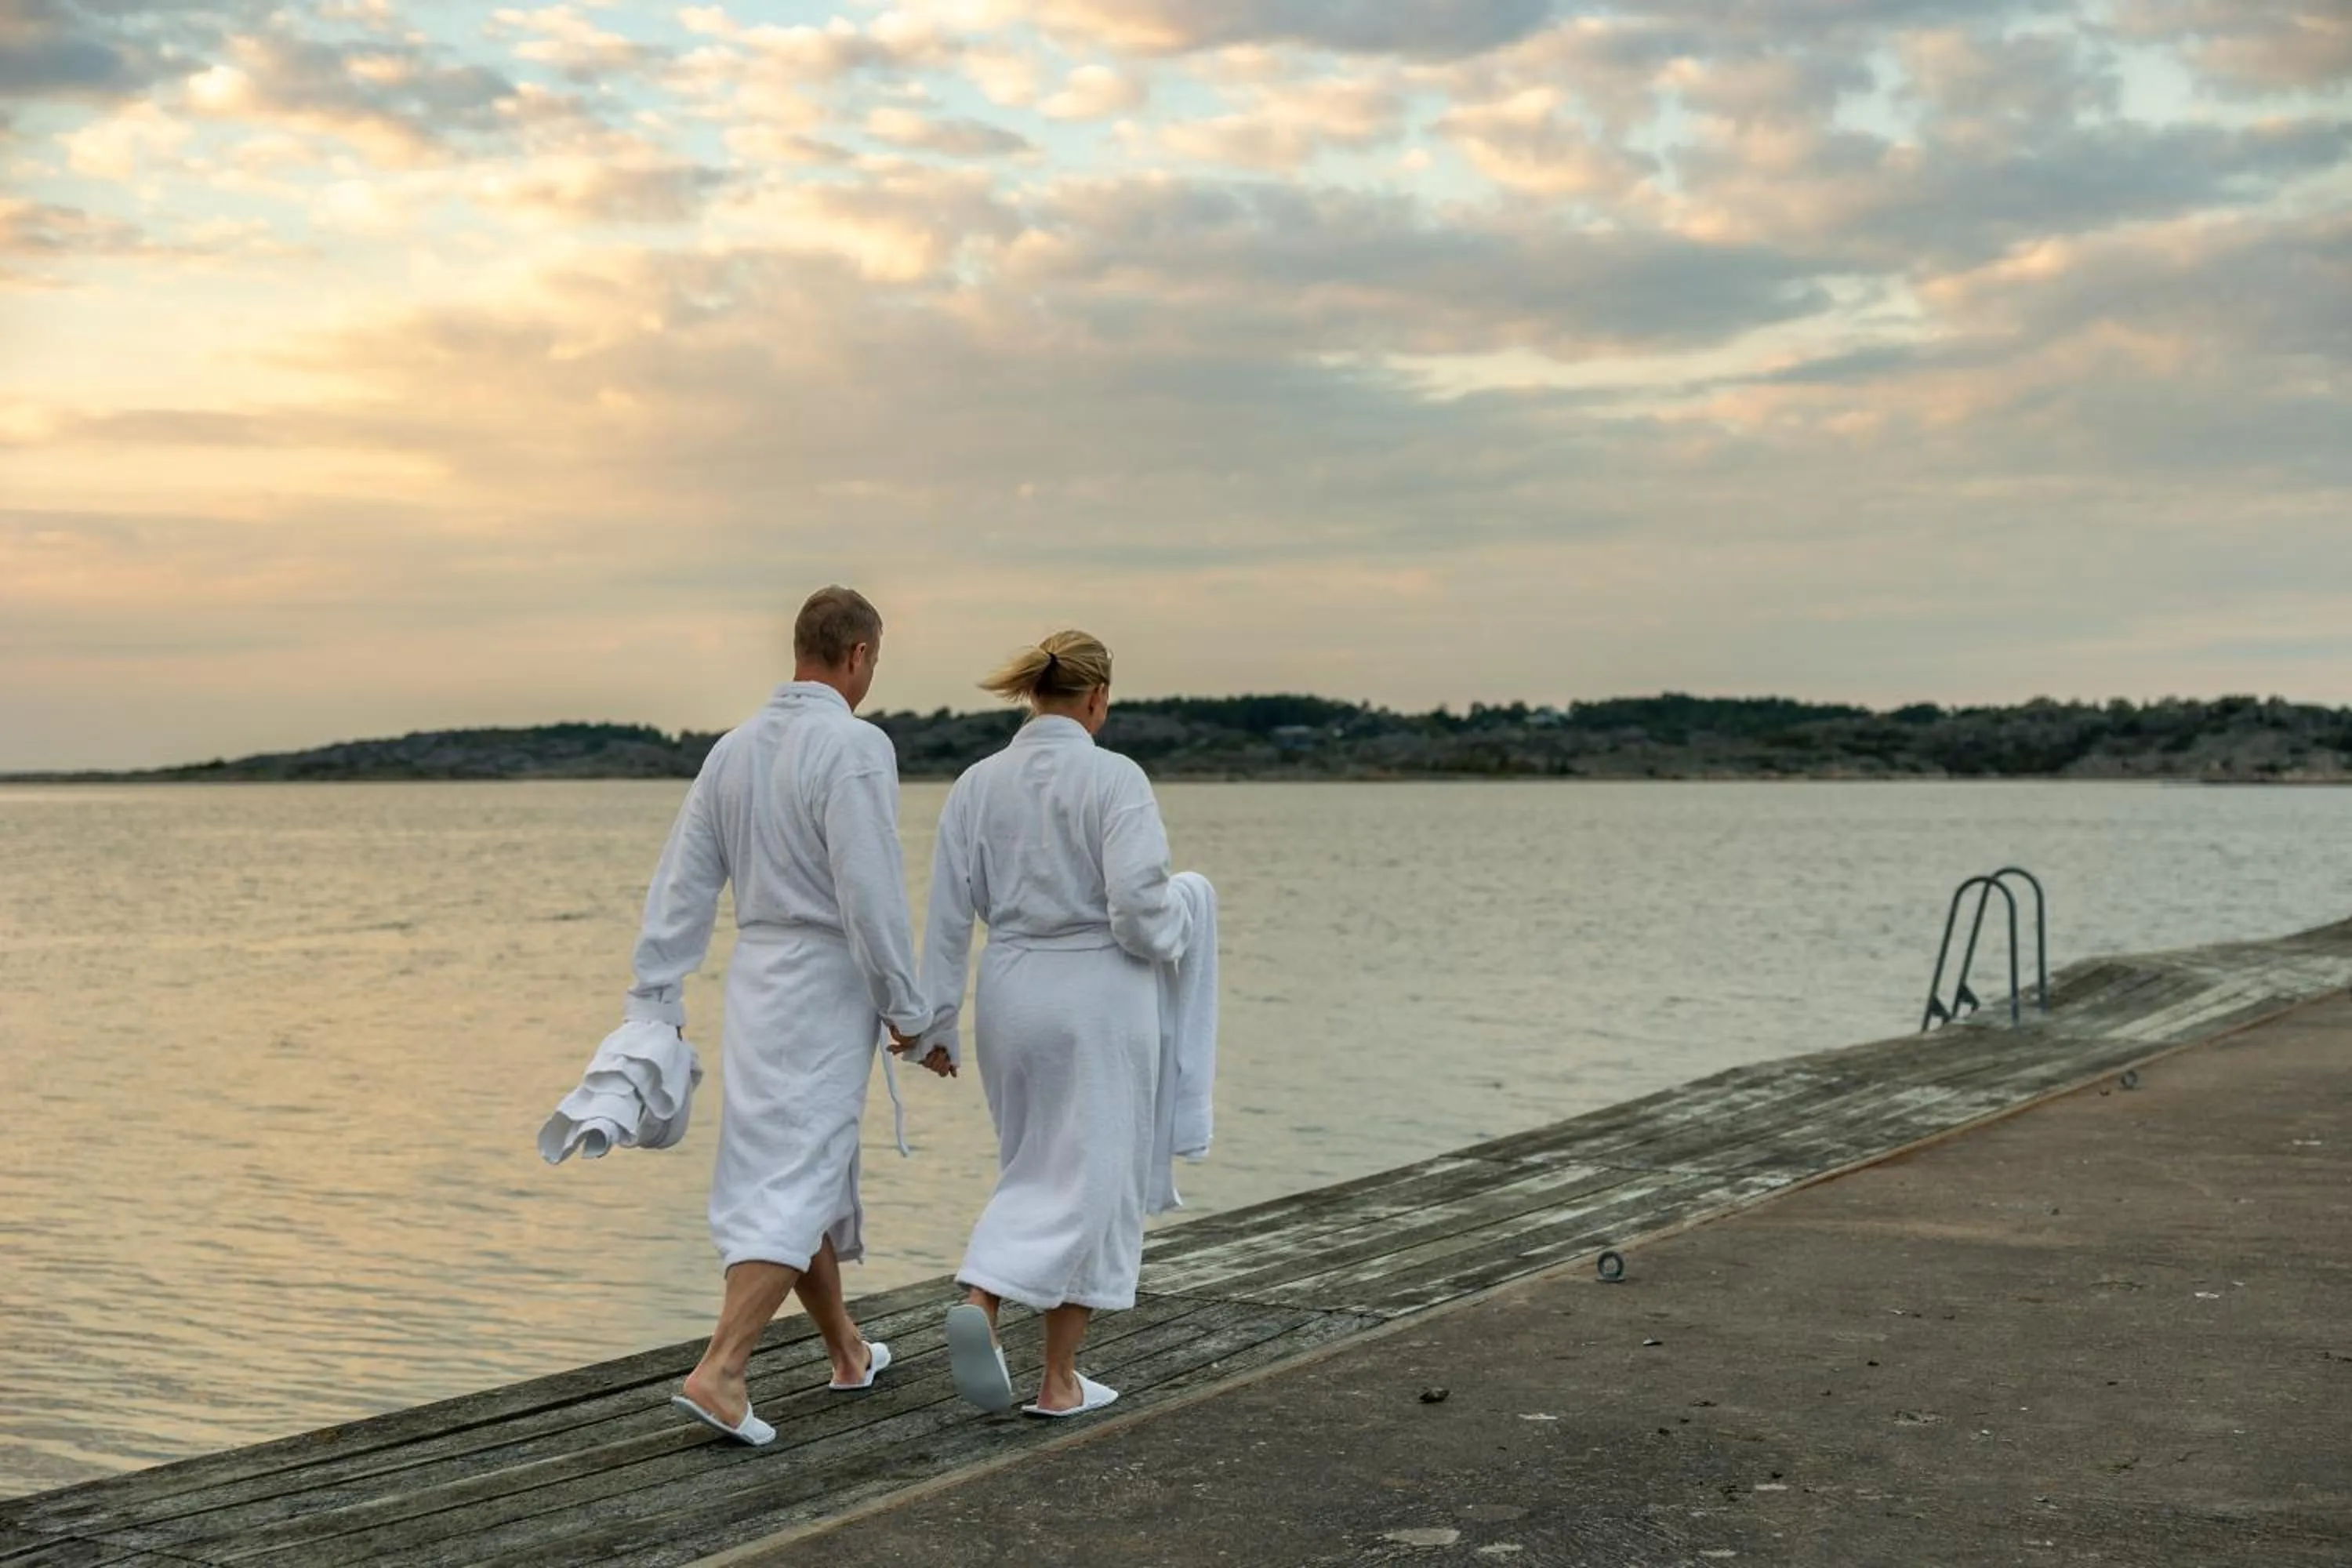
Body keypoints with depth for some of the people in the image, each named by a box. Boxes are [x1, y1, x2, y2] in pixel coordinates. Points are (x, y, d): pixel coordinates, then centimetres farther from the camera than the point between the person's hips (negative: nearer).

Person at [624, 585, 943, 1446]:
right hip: (826, 987, -8)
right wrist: (906, 1009, -11)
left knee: (807, 1169, 18)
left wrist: (656, 1004, 8)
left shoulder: (734, 748, 7)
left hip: (755, 978, 8)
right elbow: (870, 894, -20)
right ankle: (719, 1372, -17)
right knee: (792, 1189, -7)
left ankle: (848, 1352, 34)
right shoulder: (855, 746, -15)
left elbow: (682, 883, 6)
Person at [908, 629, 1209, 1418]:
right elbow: (1138, 908, -18)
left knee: (1033, 1172, 20)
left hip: (1011, 995, 5)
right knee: (1093, 1180, 6)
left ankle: (980, 1301, -5)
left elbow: (948, 915, 4)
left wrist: (936, 1022, 9)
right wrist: (1181, 919, 4)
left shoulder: (978, 784, 3)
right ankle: (1059, 1381, 9)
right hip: (1100, 996, -5)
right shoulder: (1115, 778, -11)